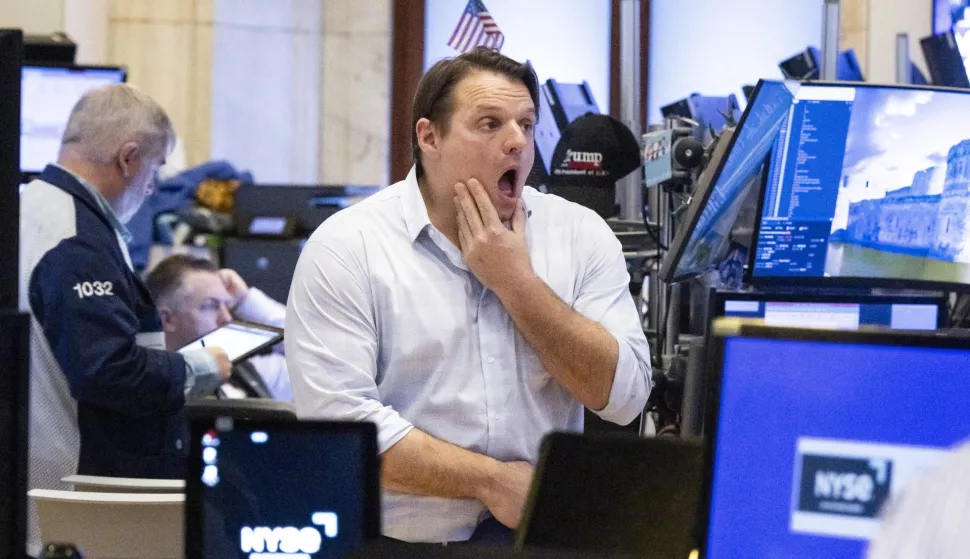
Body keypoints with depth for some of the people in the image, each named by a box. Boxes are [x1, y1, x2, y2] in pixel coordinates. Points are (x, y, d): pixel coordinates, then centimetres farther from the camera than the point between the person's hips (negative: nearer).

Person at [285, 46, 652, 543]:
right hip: (399, 541, -3)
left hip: (547, 534, 3)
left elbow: (623, 396, -3)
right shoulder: (345, 248, -5)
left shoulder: (580, 233, 5)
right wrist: (492, 481, -13)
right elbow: (338, 420, -14)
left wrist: (517, 283, -8)